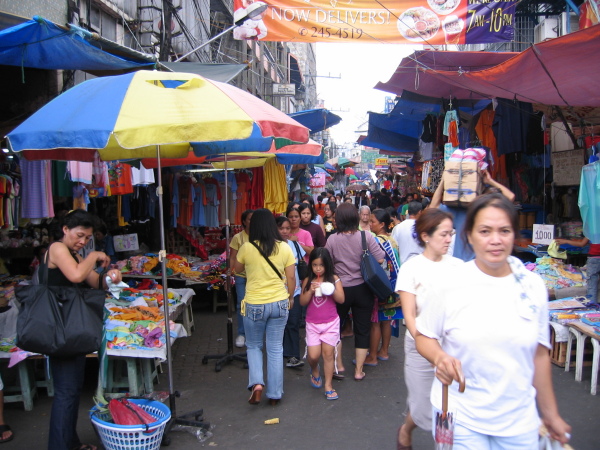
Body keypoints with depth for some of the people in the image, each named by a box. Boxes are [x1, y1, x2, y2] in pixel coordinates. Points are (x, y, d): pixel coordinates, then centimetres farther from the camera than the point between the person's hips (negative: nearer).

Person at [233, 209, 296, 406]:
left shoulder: (247, 248, -10)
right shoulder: (284, 248, -5)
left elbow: (236, 269, 9)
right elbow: (291, 277, 0)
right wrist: (290, 297, 16)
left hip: (254, 305, -2)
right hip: (279, 303, 2)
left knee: (253, 346, 19)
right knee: (276, 349, 12)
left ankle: (256, 383, -1)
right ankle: (275, 394, 18)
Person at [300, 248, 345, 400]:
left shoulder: (334, 279, -3)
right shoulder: (307, 281, 1)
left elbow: (341, 300, -6)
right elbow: (303, 302, -2)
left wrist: (332, 290, -22)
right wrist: (310, 290, -17)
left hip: (330, 322, -1)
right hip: (312, 323, 1)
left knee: (328, 353, -1)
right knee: (313, 355, -2)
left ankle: (328, 385, 12)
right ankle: (314, 371, 32)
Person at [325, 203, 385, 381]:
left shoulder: (332, 239, -11)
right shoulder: (366, 236, -12)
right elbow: (380, 259, -11)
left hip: (341, 288, 0)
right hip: (362, 288, 0)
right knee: (362, 329, 11)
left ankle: (339, 365, 29)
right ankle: (359, 370, 17)